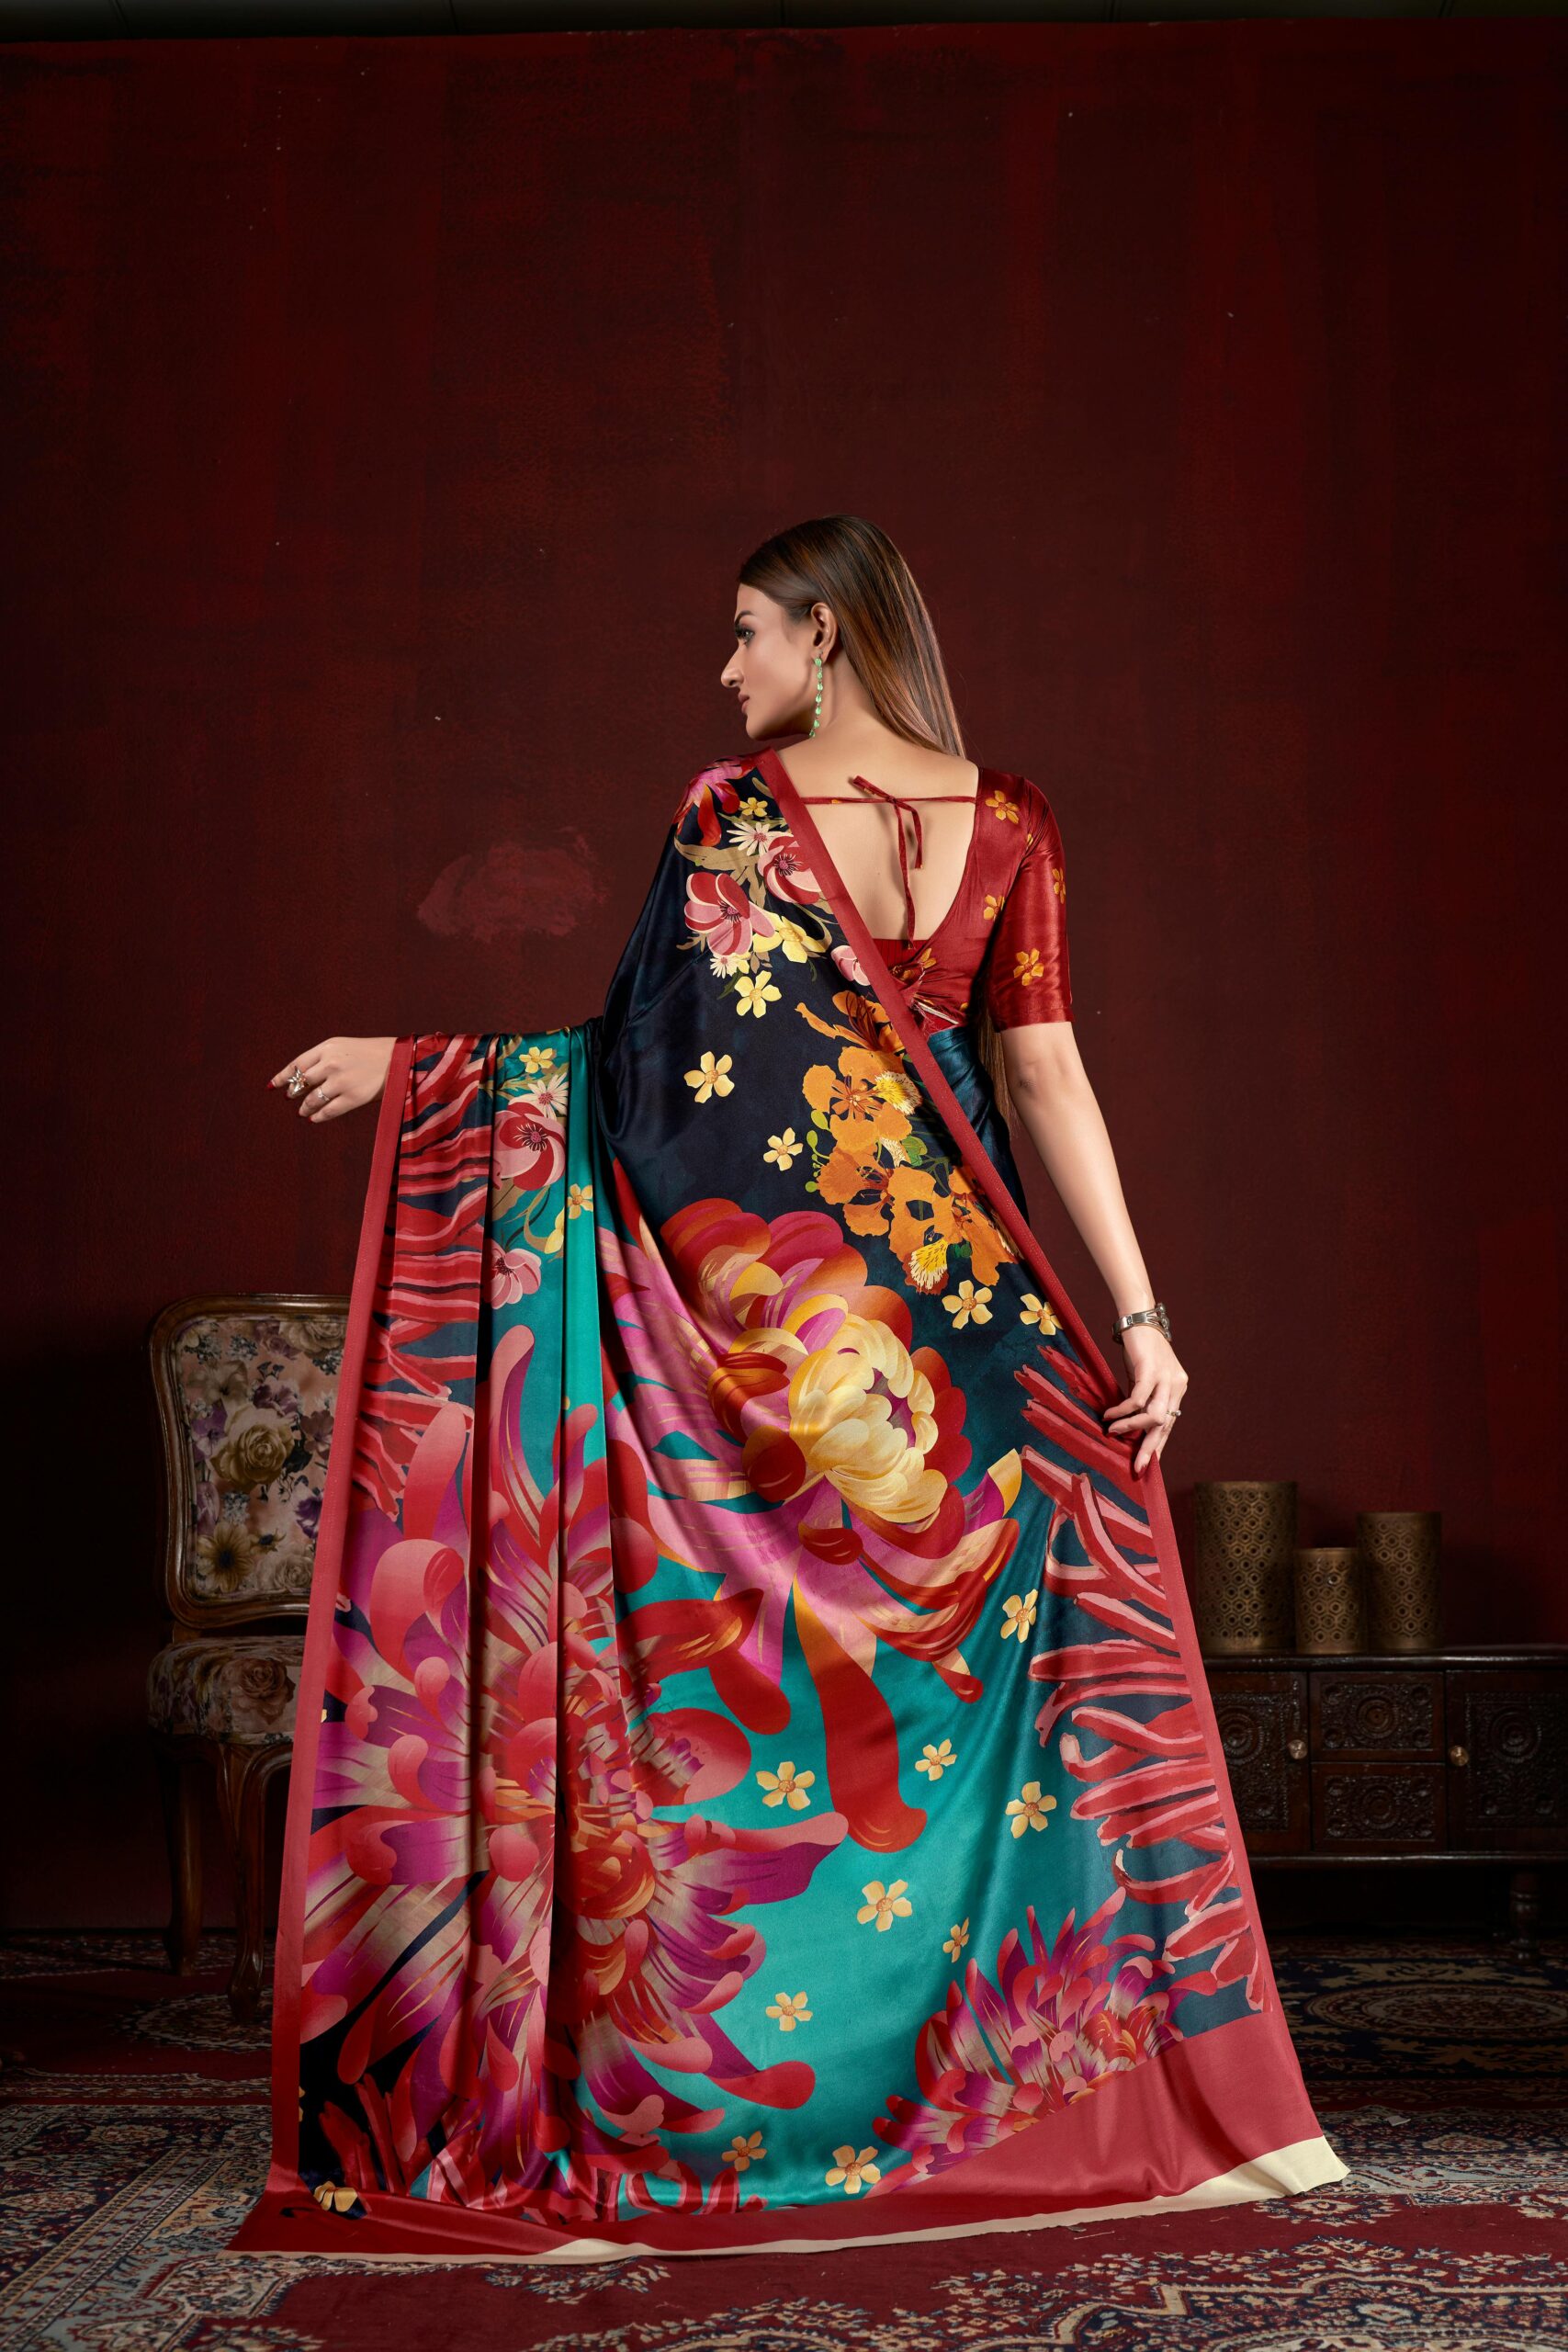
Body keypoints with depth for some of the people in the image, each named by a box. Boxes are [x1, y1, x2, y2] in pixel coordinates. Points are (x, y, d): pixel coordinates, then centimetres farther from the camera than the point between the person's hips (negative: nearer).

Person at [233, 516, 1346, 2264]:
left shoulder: (733, 809, -6)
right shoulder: (1007, 824, 3)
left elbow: (652, 1064, -7)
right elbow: (1043, 1075, -4)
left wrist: (406, 1065, 3)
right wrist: (1135, 1310, -4)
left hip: (757, 1289, -2)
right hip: (943, 1299, 3)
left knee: (751, 1677, 6)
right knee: (966, 1663, 11)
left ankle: (724, 2091, 13)